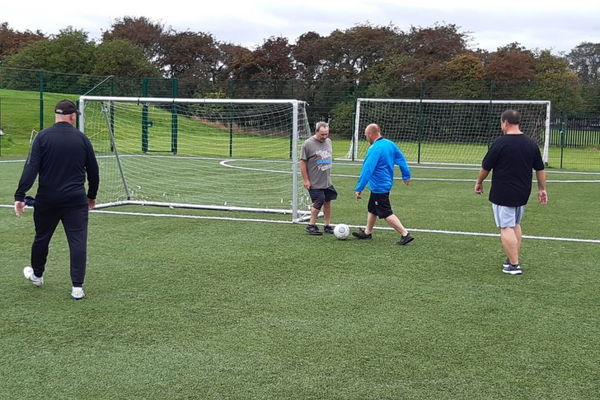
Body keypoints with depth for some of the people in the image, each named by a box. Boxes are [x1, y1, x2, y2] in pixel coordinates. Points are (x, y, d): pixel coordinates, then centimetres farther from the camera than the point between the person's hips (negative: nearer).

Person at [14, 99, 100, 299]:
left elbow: (31, 168, -12)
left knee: (42, 237, 19)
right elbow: (93, 171, 8)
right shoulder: (82, 139, 0)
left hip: (47, 199, 0)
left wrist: (20, 196, -11)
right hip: (76, 199, 0)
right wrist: (92, 196, 23)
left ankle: (36, 274, 40)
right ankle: (77, 287, -3)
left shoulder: (43, 137, -5)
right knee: (78, 241, 1)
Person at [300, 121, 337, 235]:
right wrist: (306, 180, -12)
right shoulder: (308, 144, -12)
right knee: (318, 202, -9)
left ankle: (327, 226, 18)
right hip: (314, 182, -6)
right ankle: (311, 226, 5)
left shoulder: (328, 141, 9)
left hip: (327, 181, 6)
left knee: (328, 201, 8)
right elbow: (302, 162, -10)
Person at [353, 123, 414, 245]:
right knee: (372, 209, 22)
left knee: (386, 213, -4)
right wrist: (406, 175, 21)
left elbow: (367, 170, -26)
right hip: (387, 183, 10)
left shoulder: (374, 149, -24)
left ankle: (405, 234, -7)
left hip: (378, 187, -10)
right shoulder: (390, 144, 2)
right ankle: (367, 232, 34)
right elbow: (401, 159, 10)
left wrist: (359, 189, -23)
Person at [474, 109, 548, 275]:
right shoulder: (531, 144, 5)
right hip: (522, 194, 6)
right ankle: (514, 259, 24)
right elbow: (540, 169, 10)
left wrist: (479, 182, 11)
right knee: (516, 225, 20)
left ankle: (514, 265, -5)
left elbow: (486, 167, -6)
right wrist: (542, 189, 21)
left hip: (502, 194, -6)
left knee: (506, 227, -2)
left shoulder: (500, 143, -13)